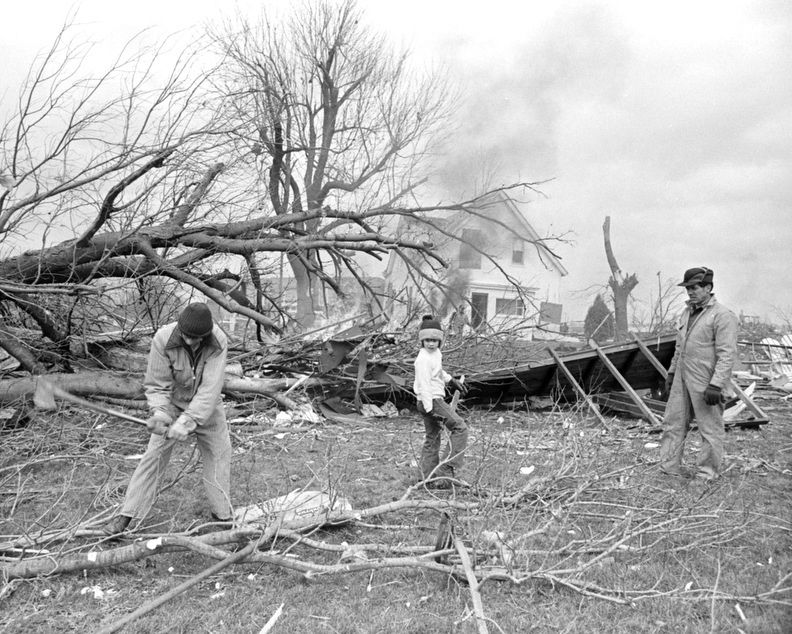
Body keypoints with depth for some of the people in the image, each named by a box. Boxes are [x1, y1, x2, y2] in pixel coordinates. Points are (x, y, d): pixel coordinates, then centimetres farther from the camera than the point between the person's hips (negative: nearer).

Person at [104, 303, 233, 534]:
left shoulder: (218, 344, -28)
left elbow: (210, 388, -32)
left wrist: (187, 421, -40)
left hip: (207, 406, 1)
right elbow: (157, 385, -21)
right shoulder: (163, 339, -28)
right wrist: (159, 412, -39)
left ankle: (223, 514, 23)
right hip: (173, 403, -1)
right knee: (154, 456, -4)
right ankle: (126, 515, 6)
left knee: (218, 455, 6)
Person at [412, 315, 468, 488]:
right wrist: (430, 409, -25)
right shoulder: (423, 359, -20)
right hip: (431, 400, -10)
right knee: (460, 428, -7)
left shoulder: (435, 353, 10)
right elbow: (424, 385, -23)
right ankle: (447, 471, -8)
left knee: (432, 437, 14)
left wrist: (452, 380, 28)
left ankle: (428, 477, 20)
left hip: (435, 399, 10)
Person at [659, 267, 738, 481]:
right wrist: (672, 372, 22)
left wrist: (716, 385, -22)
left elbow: (727, 354, -18)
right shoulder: (687, 312, 14)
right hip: (682, 381, 8)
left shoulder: (723, 315, -12)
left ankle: (707, 475, 14)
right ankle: (669, 469, 18)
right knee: (673, 424, 10)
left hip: (705, 383, -8)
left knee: (711, 430, 3)